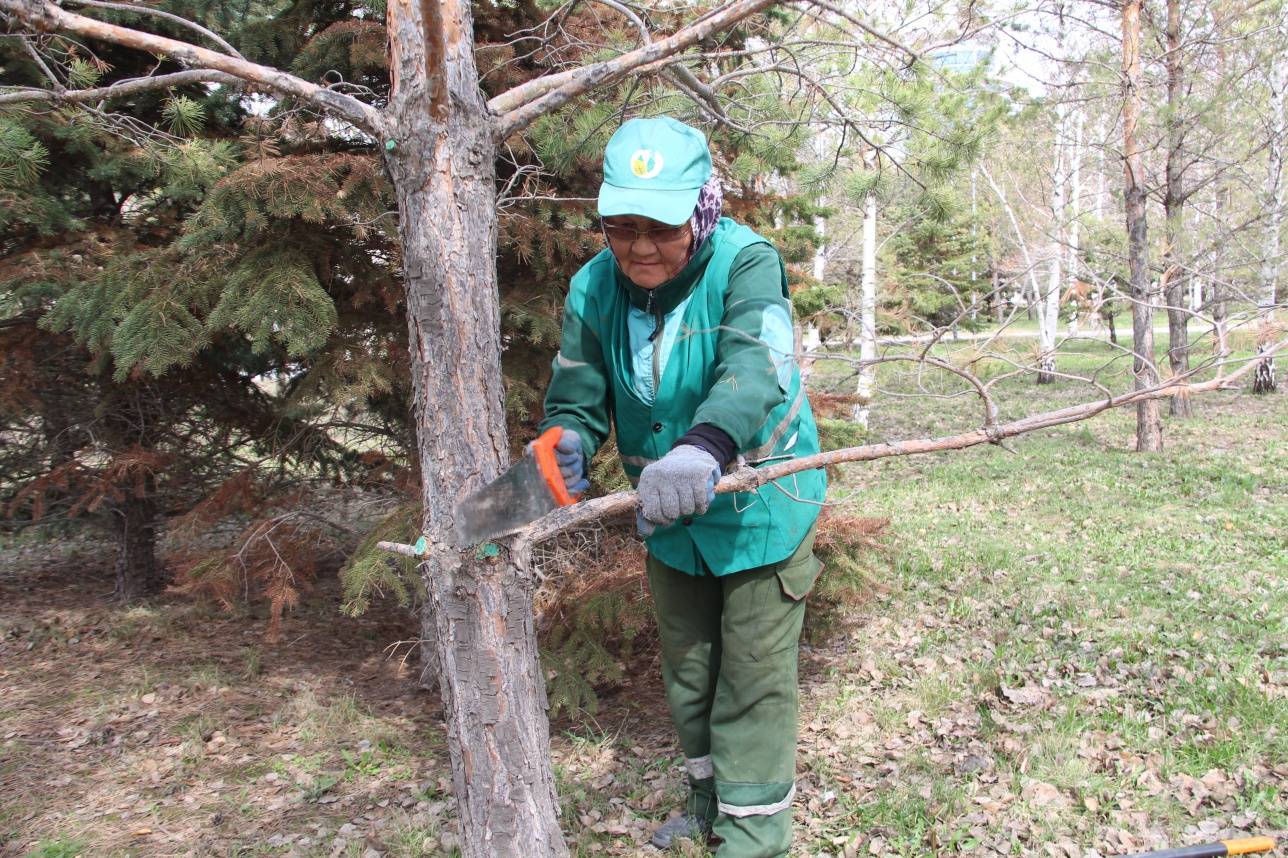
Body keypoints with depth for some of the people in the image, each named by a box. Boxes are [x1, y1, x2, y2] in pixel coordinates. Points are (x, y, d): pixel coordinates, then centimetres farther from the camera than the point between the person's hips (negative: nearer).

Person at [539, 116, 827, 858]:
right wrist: (564, 444, -34)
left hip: (760, 510, -5)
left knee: (752, 681, 3)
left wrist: (707, 446, -61)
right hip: (670, 524, 6)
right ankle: (711, 798, 46)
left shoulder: (745, 263, -25)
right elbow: (577, 397, -9)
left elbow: (755, 366, -42)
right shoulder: (594, 288, -9)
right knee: (687, 672, 22)